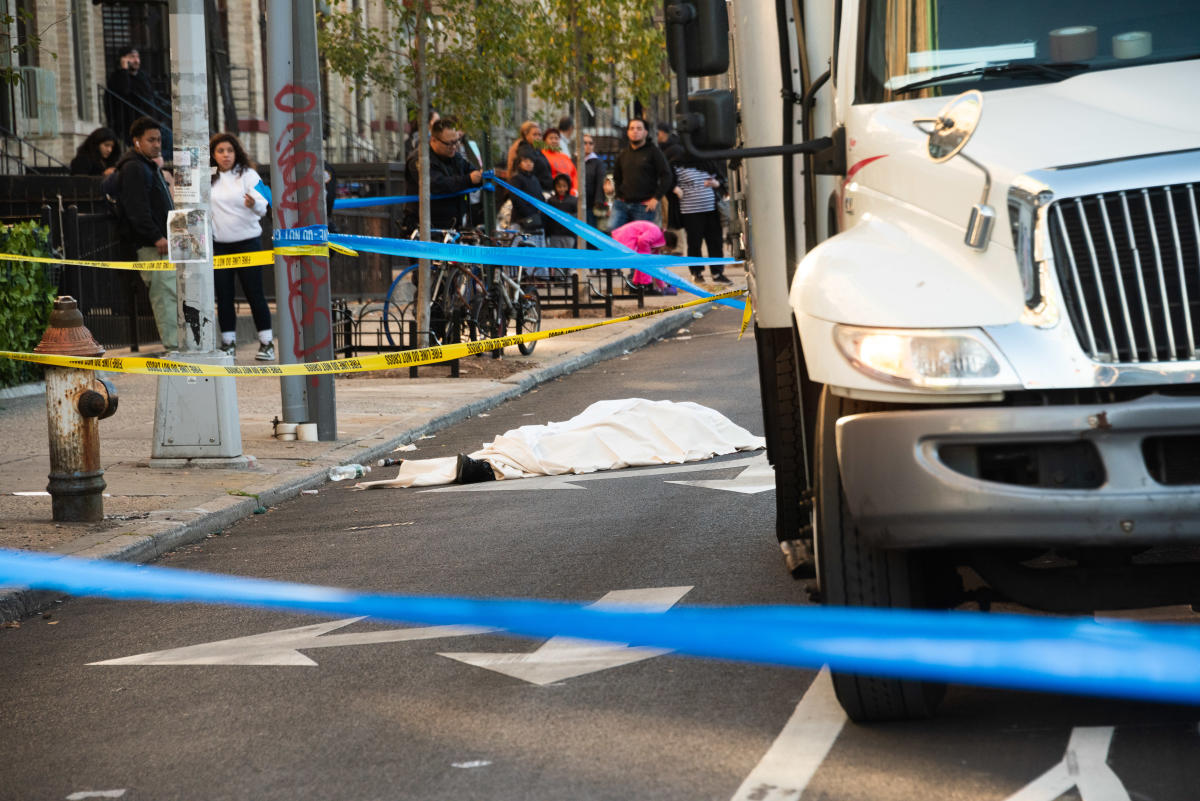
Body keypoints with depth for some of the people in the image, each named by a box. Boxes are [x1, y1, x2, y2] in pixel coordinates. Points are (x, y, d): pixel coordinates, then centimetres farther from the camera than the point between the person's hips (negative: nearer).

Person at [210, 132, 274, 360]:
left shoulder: (248, 175, -2)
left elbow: (262, 208, -12)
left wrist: (254, 203, -33)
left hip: (247, 241, -3)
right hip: (219, 245, 3)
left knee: (254, 293, -3)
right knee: (223, 296, 4)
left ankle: (266, 343, 1)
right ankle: (228, 342, 12)